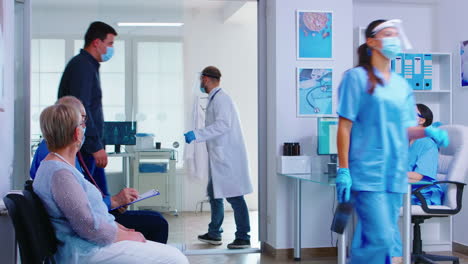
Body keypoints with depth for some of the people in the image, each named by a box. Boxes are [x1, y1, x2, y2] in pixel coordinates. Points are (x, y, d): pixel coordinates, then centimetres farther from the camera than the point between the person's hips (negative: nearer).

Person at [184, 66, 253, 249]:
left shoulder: (220, 99, -14)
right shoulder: (214, 99, 16)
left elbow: (223, 125, -25)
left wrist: (196, 135, -25)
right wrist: (195, 135, 27)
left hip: (227, 157, -11)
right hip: (220, 157, 11)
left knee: (234, 196, -5)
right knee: (214, 193, 17)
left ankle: (243, 238, 2)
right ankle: (214, 234, 28)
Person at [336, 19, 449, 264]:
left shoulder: (401, 85, 16)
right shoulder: (357, 77, -1)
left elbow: (405, 130, 16)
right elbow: (345, 126, -6)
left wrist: (428, 131, -5)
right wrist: (343, 170, -12)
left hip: (395, 172, 6)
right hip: (368, 171, -6)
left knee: (385, 240, 8)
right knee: (380, 238, -14)